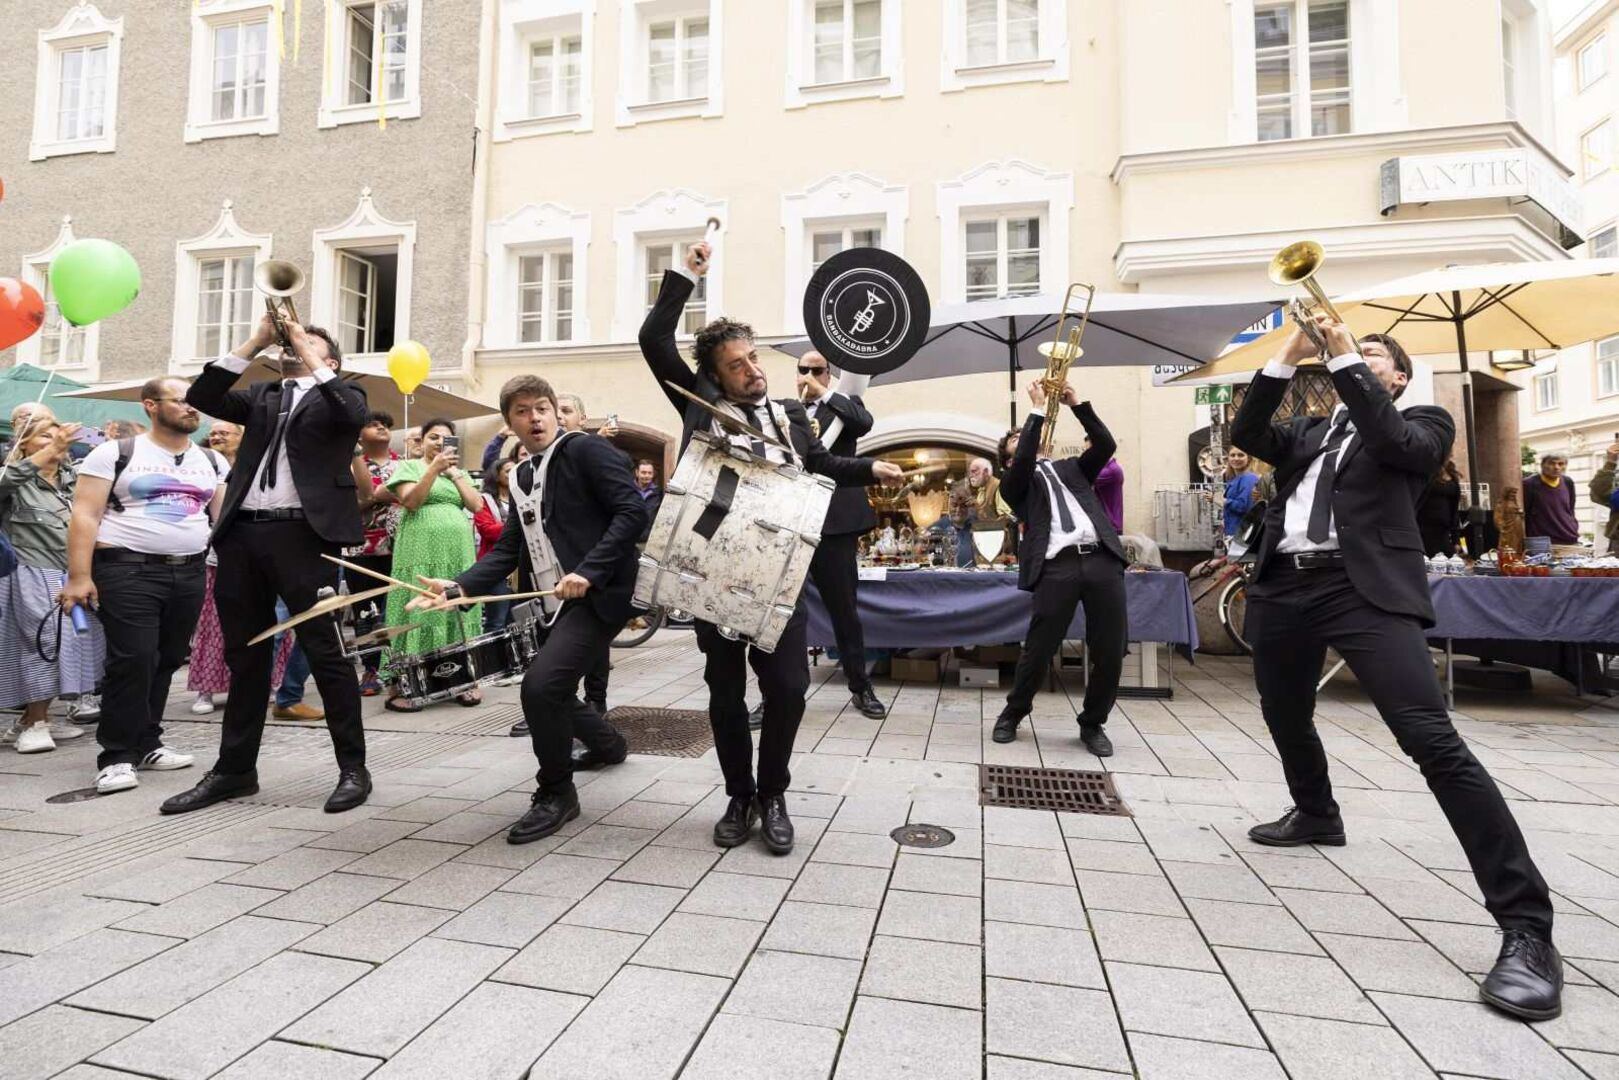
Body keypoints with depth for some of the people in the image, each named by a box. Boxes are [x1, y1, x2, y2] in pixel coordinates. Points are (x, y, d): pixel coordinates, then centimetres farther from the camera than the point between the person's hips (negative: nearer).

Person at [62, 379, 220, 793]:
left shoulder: (213, 462, 11)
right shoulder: (115, 454, -1)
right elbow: (85, 516, -5)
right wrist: (79, 576, -12)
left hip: (189, 574, 5)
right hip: (129, 571, -4)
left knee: (167, 661, 11)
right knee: (133, 661, -8)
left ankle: (146, 743, 24)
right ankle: (117, 756, 4)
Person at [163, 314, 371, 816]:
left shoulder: (342, 393, 9)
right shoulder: (261, 395, 22)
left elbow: (351, 415, -13)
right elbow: (201, 397, 8)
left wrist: (308, 358, -7)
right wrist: (254, 342, 5)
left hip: (303, 534, -5)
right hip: (242, 533, 6)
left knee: (325, 653, -4)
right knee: (245, 656, 12)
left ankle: (352, 768, 5)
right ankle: (235, 768, 23)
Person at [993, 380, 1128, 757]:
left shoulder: (1071, 468, 27)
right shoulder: (1016, 482, 15)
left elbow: (1105, 445, 12)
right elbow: (1024, 458, -6)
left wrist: (1076, 404, 8)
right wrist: (1038, 408, 0)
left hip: (1102, 559, 4)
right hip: (1057, 566, -3)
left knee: (1110, 653, 2)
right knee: (1038, 650, -3)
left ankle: (1092, 723, 23)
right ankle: (1013, 714, 22)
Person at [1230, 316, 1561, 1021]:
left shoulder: (1424, 422, 12)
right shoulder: (1309, 431, 23)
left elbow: (1394, 444, -11)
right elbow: (1245, 433, 7)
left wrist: (1343, 355, -7)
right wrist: (1289, 356, 2)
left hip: (1365, 588, -5)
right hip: (1286, 586, 6)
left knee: (1433, 739, -18)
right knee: (1285, 717, 20)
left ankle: (1525, 926, -10)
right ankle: (1316, 814, 46)